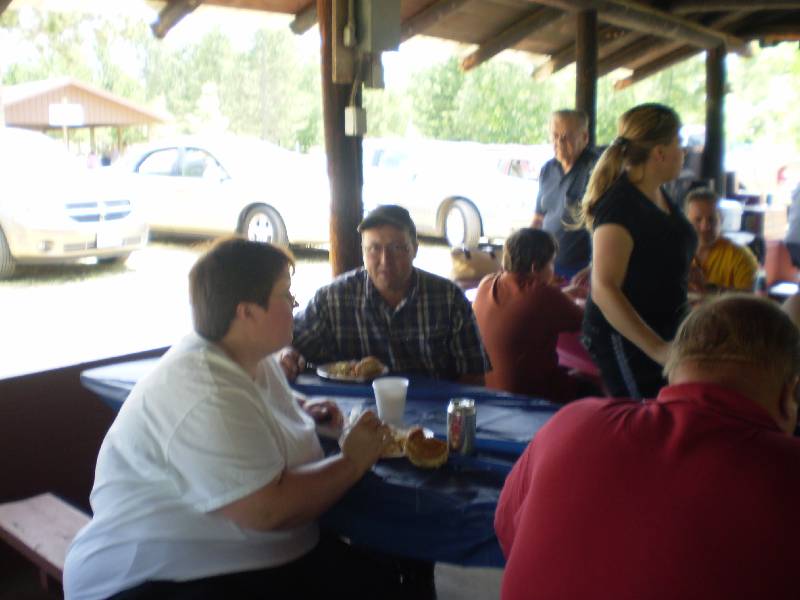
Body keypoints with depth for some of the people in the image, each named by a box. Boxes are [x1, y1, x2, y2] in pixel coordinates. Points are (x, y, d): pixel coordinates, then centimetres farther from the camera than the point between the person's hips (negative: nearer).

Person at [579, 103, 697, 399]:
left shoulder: (660, 197, 10)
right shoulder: (620, 206, -20)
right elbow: (604, 290, -28)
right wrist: (657, 349, -31)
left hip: (662, 333, 9)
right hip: (624, 340, -9)